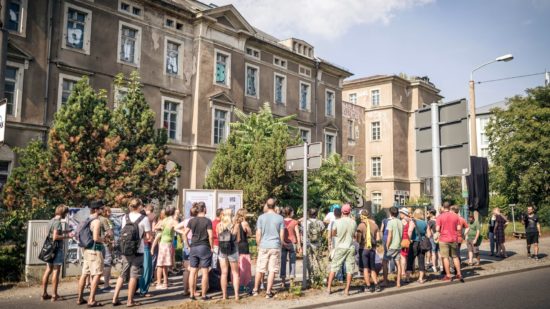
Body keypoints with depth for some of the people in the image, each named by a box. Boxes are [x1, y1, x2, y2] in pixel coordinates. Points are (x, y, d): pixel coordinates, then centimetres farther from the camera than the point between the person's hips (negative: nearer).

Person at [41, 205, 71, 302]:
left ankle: (44, 293, 19)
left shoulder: (52, 220, 11)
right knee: (56, 272, -3)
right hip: (57, 249, -9)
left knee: (48, 271, 13)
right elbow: (55, 237, -23)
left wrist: (64, 232, 19)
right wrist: (67, 236, -13)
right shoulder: (57, 222, -16)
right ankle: (54, 295, 2)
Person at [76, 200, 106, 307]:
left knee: (84, 274, 13)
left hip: (87, 249, 9)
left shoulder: (87, 220, 12)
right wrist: (103, 239, -4)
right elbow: (96, 238, -23)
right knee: (97, 275, -4)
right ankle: (91, 300, -4)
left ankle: (80, 298, 20)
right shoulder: (96, 221, -16)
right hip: (95, 250, -9)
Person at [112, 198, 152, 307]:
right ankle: (130, 301, 10)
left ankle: (115, 298, 16)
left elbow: (123, 233, 11)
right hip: (138, 251, -5)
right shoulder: (144, 218, -10)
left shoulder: (124, 217, 4)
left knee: (122, 274, 16)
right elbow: (148, 237, -9)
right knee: (133, 276, 4)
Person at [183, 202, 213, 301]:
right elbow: (210, 236, -14)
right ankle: (204, 295, 8)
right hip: (204, 248, -4)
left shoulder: (192, 220, 4)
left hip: (193, 247, 4)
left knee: (192, 272, 10)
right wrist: (211, 247, -2)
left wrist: (188, 245, 9)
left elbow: (184, 234, 1)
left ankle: (192, 294, 14)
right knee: (205, 272, 3)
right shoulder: (207, 221, -8)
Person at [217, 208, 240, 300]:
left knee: (224, 273, 10)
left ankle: (224, 295, 13)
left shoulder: (219, 225, -1)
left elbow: (218, 237, 5)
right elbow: (237, 239, -1)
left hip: (222, 250, 2)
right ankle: (236, 294, 7)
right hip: (233, 250, -1)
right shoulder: (235, 225, -6)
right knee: (235, 273, 10)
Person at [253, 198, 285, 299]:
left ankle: (255, 290, 19)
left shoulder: (261, 217, -1)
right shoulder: (280, 218, -1)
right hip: (275, 246, -1)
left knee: (259, 269, 11)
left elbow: (258, 234, 0)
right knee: (272, 270, 4)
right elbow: (282, 235, 1)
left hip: (263, 246, 1)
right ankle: (268, 292, 6)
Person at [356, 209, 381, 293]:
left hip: (364, 248, -4)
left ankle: (368, 286, 7)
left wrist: (356, 237, 6)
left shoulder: (361, 225, -11)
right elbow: (378, 238, 5)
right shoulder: (374, 224, 3)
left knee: (365, 269, 5)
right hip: (372, 248, 4)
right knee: (372, 268, 16)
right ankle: (376, 285, 8)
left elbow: (358, 240, -14)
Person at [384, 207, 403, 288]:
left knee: (385, 262, 6)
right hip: (398, 246, 6)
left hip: (391, 246, -6)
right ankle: (398, 282, 10)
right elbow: (402, 235, 13)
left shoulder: (391, 222, -11)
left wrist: (387, 247, -11)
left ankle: (385, 280, 7)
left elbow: (389, 235, -15)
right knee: (398, 263, 7)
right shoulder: (400, 222, 9)